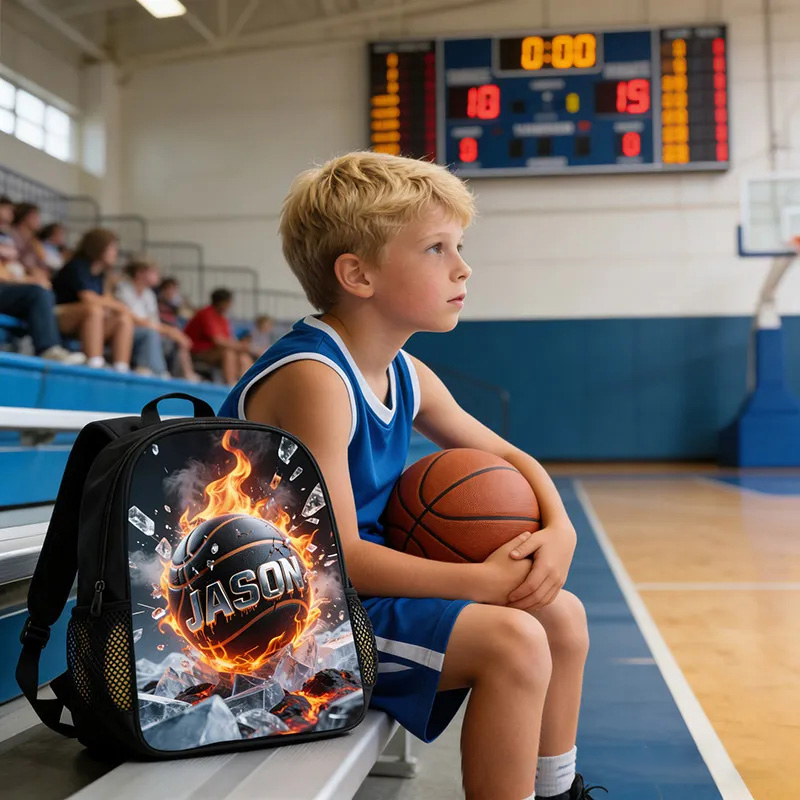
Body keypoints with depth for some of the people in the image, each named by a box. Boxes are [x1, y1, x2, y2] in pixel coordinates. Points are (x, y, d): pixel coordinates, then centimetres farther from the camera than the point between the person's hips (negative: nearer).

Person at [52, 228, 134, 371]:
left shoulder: (101, 273, 14)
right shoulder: (78, 267, -11)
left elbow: (107, 299, 8)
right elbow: (88, 298, -24)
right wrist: (119, 306, -14)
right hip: (61, 316, -8)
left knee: (124, 319, -9)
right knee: (94, 310, -35)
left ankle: (121, 370, -22)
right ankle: (94, 366, -46)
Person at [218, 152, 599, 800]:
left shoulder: (406, 376, 6)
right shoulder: (313, 380, -23)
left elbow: (507, 456, 15)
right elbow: (337, 558, -26)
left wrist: (559, 528, -5)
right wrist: (483, 580, -21)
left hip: (366, 584, 10)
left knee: (563, 615, 10)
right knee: (512, 640, -24)